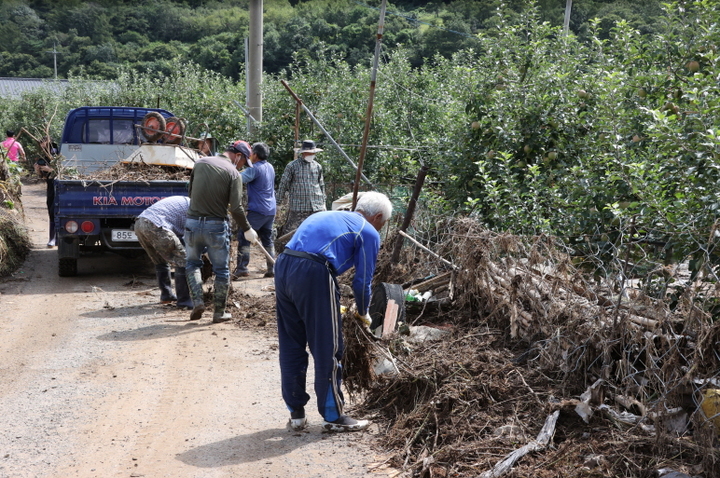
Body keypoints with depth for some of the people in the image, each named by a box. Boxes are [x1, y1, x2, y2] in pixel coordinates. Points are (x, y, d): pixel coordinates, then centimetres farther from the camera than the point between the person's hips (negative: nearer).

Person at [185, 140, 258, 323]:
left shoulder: (201, 162, 5)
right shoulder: (233, 173, -9)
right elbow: (236, 208, -13)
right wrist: (247, 229, 0)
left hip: (193, 222, 3)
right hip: (217, 225, -3)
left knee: (193, 263, 21)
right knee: (221, 270, 10)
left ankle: (197, 301, 5)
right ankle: (219, 312, 16)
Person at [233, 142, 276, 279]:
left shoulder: (255, 169, -14)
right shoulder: (270, 167, 13)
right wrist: (248, 162, 18)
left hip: (257, 210, -9)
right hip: (271, 210, 9)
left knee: (243, 237, -7)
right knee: (267, 239, 14)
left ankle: (242, 269, -13)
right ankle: (271, 269, 11)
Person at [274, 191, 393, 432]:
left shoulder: (327, 216, 31)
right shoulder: (369, 233, 10)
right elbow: (362, 280, 8)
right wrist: (363, 313, 27)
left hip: (283, 266, 8)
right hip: (314, 274, -8)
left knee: (290, 346, 16)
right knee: (327, 350, 5)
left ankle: (296, 413, 25)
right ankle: (333, 417, 15)